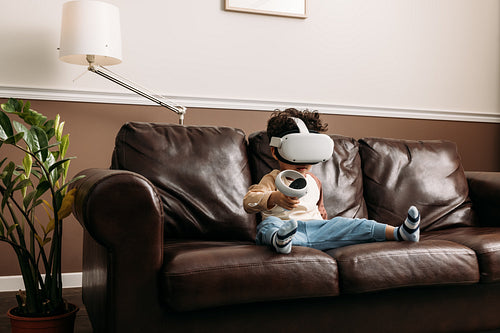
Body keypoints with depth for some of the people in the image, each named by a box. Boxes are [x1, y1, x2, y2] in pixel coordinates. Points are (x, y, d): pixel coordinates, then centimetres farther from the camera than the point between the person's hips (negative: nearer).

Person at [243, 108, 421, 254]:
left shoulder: (313, 181, 23)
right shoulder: (271, 180, 2)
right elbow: (249, 202, -17)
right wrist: (275, 198, -35)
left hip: (314, 228, 5)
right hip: (282, 225, -5)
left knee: (343, 224, -17)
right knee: (269, 224, -37)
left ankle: (398, 233, -27)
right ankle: (279, 240, -75)